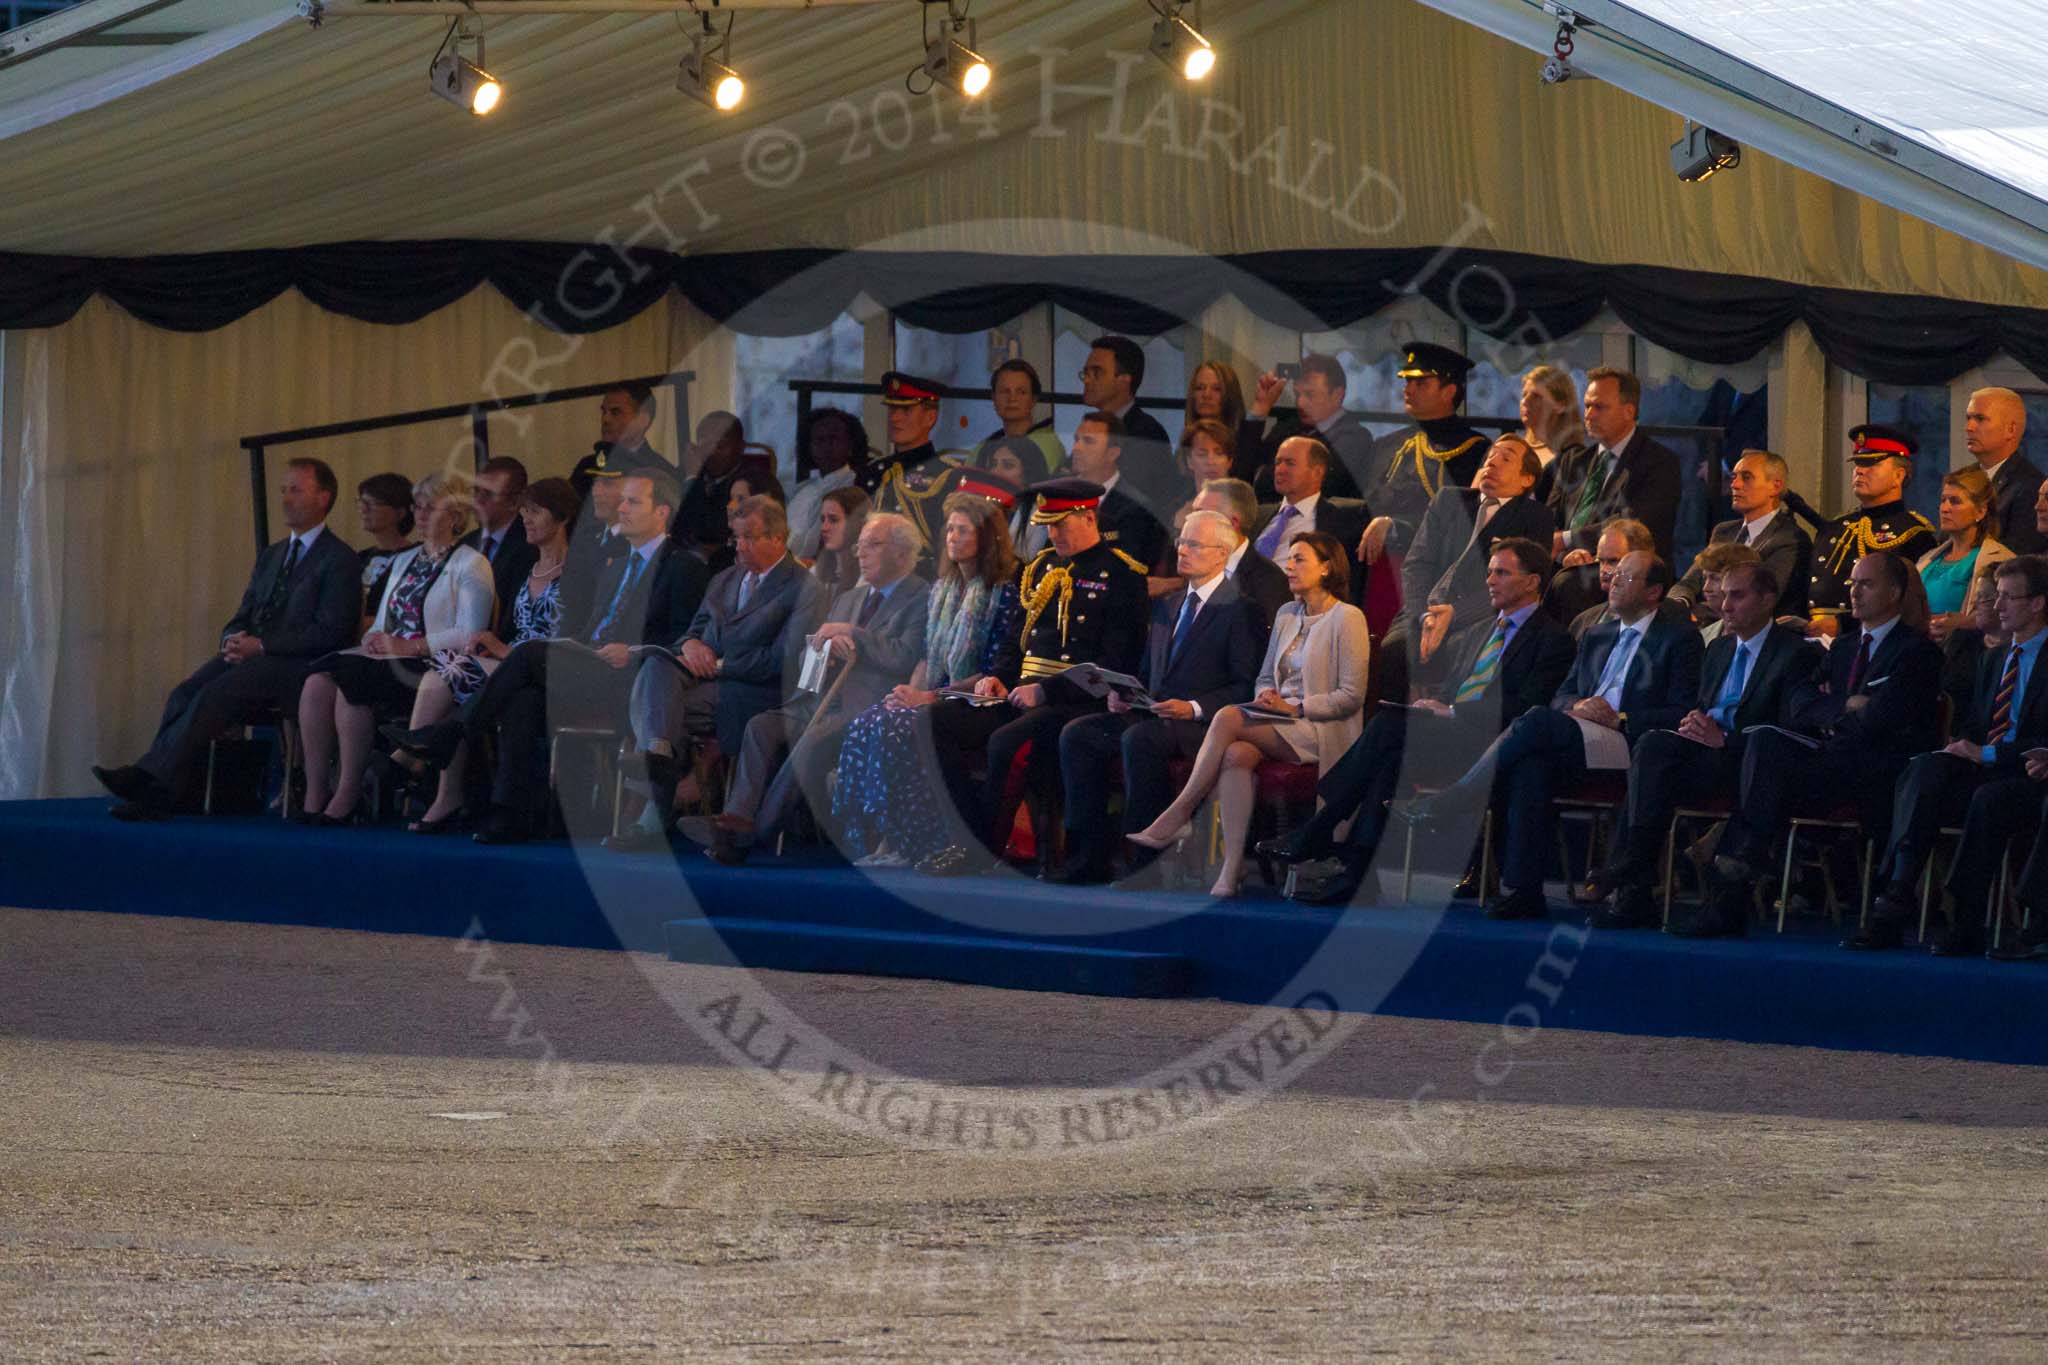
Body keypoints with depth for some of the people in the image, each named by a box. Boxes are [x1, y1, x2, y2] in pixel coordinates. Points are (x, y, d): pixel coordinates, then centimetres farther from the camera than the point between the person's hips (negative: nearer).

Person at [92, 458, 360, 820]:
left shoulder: (340, 560, -1)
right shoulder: (270, 556, 25)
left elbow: (330, 632, -11)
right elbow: (240, 619, 24)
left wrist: (260, 644, -16)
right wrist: (233, 642, -2)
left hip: (296, 668, -7)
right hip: (249, 656, 7)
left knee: (215, 694, -30)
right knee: (184, 693, -21)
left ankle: (155, 781, -38)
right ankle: (154, 789, -35)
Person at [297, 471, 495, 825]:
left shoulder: (470, 566, 3)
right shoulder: (404, 562, 27)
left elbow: (469, 634, -9)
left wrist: (409, 646, -14)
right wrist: (375, 640, 1)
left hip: (433, 665, -7)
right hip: (389, 659, 7)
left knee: (349, 679, -32)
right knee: (317, 682, -23)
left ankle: (347, 796, -28)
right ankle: (315, 795, -26)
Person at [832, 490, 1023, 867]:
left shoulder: (1004, 594, -8)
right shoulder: (941, 591, 17)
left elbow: (994, 673, -12)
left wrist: (929, 697, -15)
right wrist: (910, 693, -2)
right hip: (932, 697, 7)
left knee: (894, 730, -30)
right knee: (862, 726, -19)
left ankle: (906, 843, -24)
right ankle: (870, 839, -21)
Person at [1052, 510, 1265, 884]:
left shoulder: (1240, 610, -3)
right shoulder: (1167, 607, 23)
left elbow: (1245, 688, -10)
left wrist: (1194, 709, -21)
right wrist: (1124, 694, 5)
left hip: (1204, 725, -8)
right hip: (1153, 713, 8)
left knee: (1139, 739, -35)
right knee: (1077, 733, -13)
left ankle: (1143, 854, -28)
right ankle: (1091, 851, -16)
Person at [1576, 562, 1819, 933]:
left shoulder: (1799, 652, -2)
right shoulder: (1719, 649, 24)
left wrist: (1724, 739, -19)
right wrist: (1693, 724, -1)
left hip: (1747, 763, -7)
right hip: (1706, 747, 7)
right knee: (1653, 745, -27)